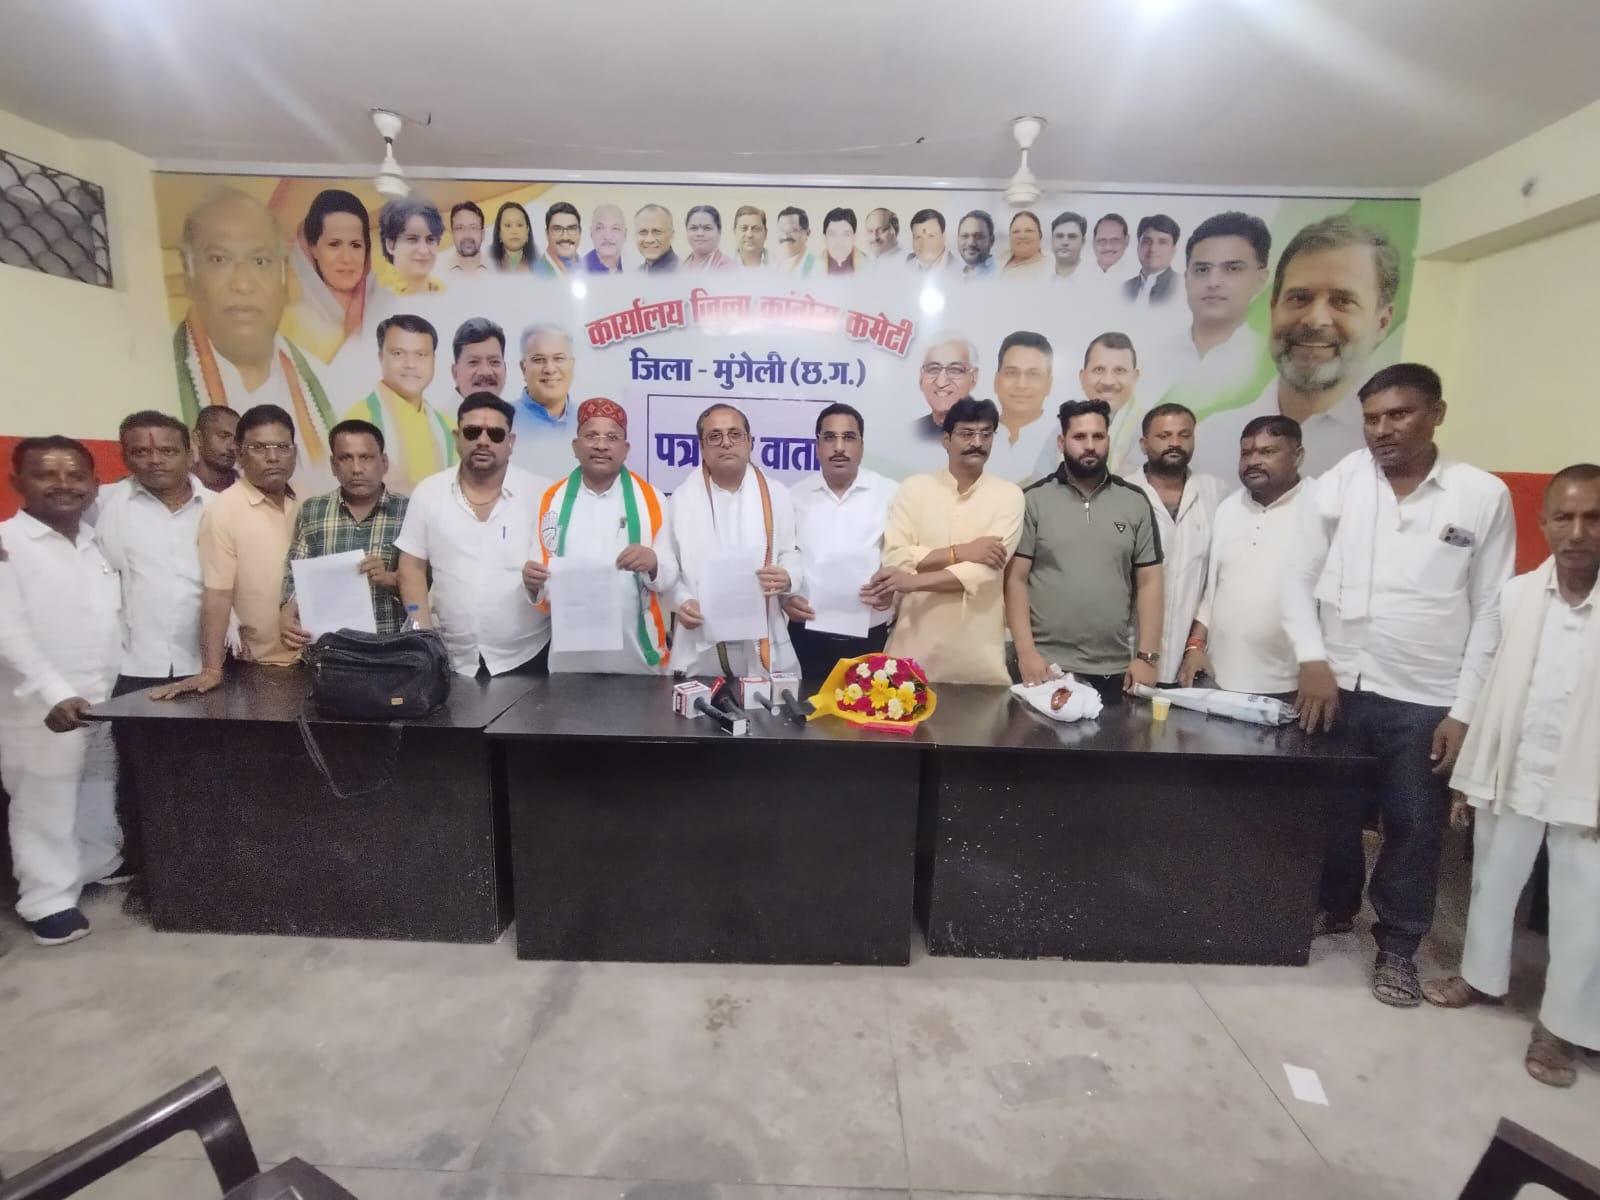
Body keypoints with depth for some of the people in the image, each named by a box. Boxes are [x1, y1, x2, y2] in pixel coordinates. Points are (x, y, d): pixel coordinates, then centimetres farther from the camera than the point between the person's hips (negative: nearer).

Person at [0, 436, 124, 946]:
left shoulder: (97, 541, 8)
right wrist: (54, 694, -27)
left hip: (104, 698, 6)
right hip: (41, 707, -6)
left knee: (99, 789, 19)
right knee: (45, 804, 3)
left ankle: (100, 863, 36)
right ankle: (48, 899, 15)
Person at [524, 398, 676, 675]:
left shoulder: (649, 499, 1)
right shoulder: (552, 499, 5)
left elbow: (669, 578, 0)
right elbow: (543, 583, 7)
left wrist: (653, 564, -21)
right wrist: (534, 583, -15)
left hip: (636, 657, -1)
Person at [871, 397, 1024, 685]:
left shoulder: (1008, 495, 0)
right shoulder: (914, 488, 2)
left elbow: (986, 569, -13)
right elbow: (894, 558, -9)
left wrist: (915, 580, -19)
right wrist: (959, 552, -15)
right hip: (915, 643, 1)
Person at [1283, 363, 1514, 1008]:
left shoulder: (1484, 496, -2)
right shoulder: (1337, 484, -2)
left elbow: (1491, 613, -1)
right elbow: (1298, 579, 1)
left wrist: (1464, 711, -5)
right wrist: (1312, 659, -12)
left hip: (1426, 701, -1)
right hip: (1337, 687, 1)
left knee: (1414, 828, 11)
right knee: (1331, 813, 15)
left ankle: (1397, 946, 31)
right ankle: (1333, 908, 40)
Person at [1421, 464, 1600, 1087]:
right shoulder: (1516, 594, -2)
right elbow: (1495, 688, 3)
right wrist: (1468, 774, 6)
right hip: (1510, 776, 3)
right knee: (1491, 884, 18)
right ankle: (1482, 976, 39)